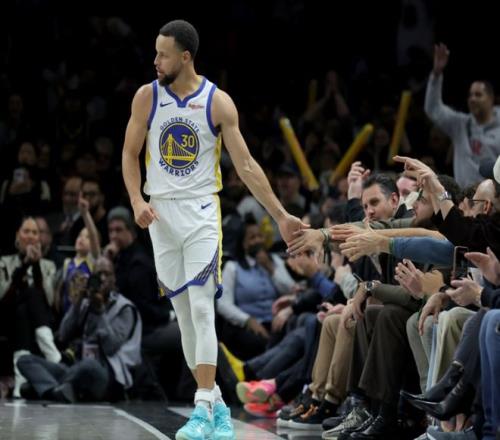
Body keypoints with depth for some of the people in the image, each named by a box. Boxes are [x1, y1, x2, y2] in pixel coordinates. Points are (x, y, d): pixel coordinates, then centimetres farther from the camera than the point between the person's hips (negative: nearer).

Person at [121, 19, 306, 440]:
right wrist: (137, 201, -8)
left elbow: (245, 164, -2)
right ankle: (215, 401, 17)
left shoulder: (218, 102, -5)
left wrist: (280, 215, -4)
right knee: (184, 313, 6)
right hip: (162, 213, 3)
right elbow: (130, 154, 9)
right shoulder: (147, 97, 2)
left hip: (202, 213, -3)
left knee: (202, 310, -13)